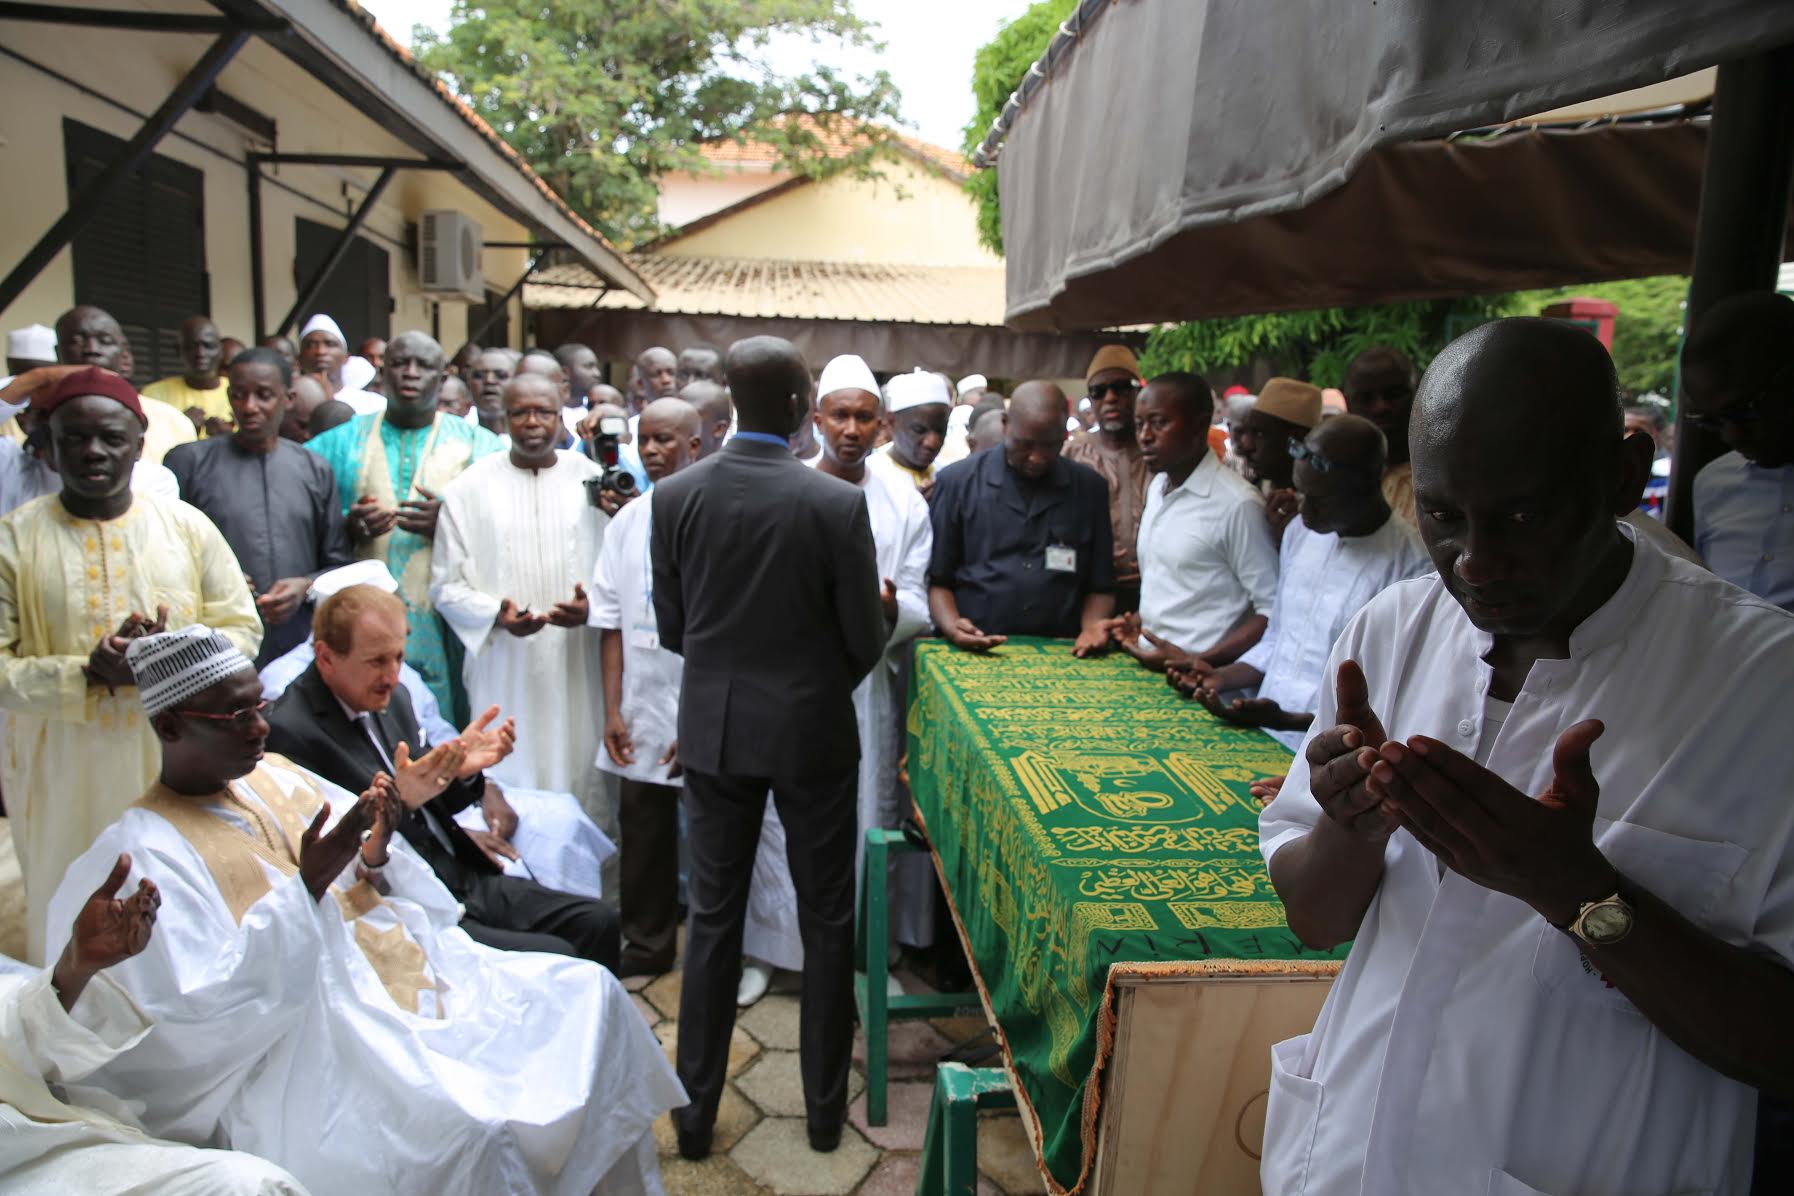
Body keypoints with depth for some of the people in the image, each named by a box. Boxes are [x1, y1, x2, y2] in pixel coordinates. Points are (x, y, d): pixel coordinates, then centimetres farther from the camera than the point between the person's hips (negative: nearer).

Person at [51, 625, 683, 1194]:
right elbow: (202, 1011, -18)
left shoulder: (274, 774, 11)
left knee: (588, 992, -4)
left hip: (413, 975, 8)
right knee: (474, 1130, -31)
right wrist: (308, 886, -25)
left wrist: (375, 856, -8)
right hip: (313, 1046, -7)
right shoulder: (144, 850, -10)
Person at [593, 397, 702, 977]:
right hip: (643, 705, 5)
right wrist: (612, 709, 2)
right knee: (643, 826, 13)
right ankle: (647, 945, 31)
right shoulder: (627, 522, 7)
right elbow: (612, 622, 7)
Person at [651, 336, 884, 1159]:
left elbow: (670, 626, 2)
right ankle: (825, 1106, 28)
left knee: (712, 917, 15)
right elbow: (865, 640, -9)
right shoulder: (837, 504, -15)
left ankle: (696, 1110, 26)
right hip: (811, 729, -2)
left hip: (714, 726, 3)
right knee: (826, 921, 14)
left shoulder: (674, 495, -6)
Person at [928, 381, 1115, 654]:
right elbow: (937, 579, 4)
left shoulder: (1091, 487, 7)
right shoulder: (958, 482, 1)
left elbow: (1099, 586, 11)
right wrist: (951, 627, -13)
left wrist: (1092, 627, -8)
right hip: (972, 653, -4)